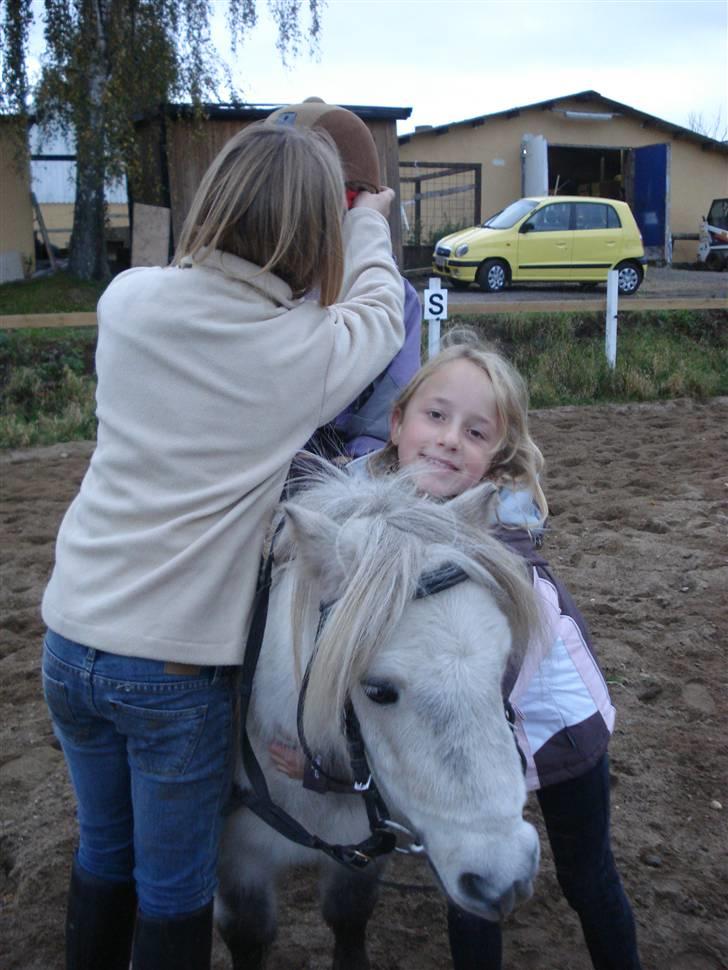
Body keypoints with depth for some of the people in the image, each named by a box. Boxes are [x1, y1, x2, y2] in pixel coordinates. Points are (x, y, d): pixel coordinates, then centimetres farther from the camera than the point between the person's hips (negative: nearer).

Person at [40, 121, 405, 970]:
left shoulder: (127, 300, -6)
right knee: (174, 892, 16)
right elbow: (378, 310, 8)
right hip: (177, 669, -4)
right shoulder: (309, 353, -14)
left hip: (72, 637, 5)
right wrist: (369, 221, 26)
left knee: (103, 848, 26)